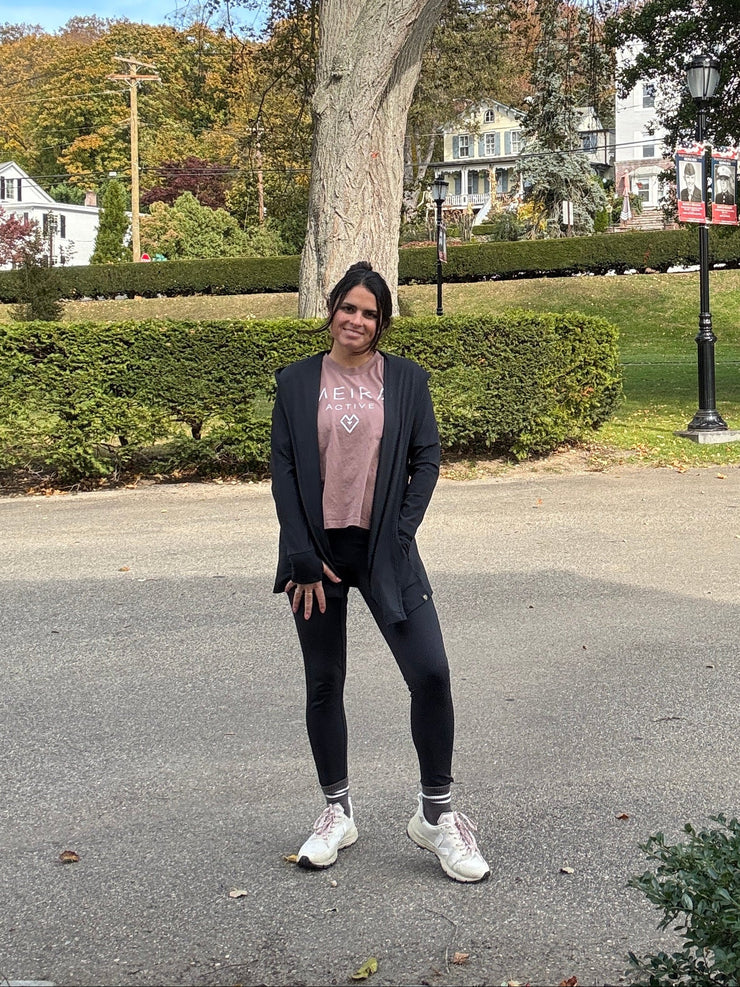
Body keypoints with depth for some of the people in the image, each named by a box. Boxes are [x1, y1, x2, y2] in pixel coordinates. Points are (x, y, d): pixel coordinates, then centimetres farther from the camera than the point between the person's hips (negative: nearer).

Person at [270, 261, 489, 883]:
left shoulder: (406, 380, 4)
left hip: (384, 549, 0)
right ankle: (337, 812, 26)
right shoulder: (297, 383, 3)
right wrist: (303, 558, -7)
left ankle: (436, 814, 6)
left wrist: (400, 535, -7)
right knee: (324, 684, 9)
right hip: (317, 551, 1)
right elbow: (284, 473, 0)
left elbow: (427, 459, 3)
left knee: (431, 674, -11)